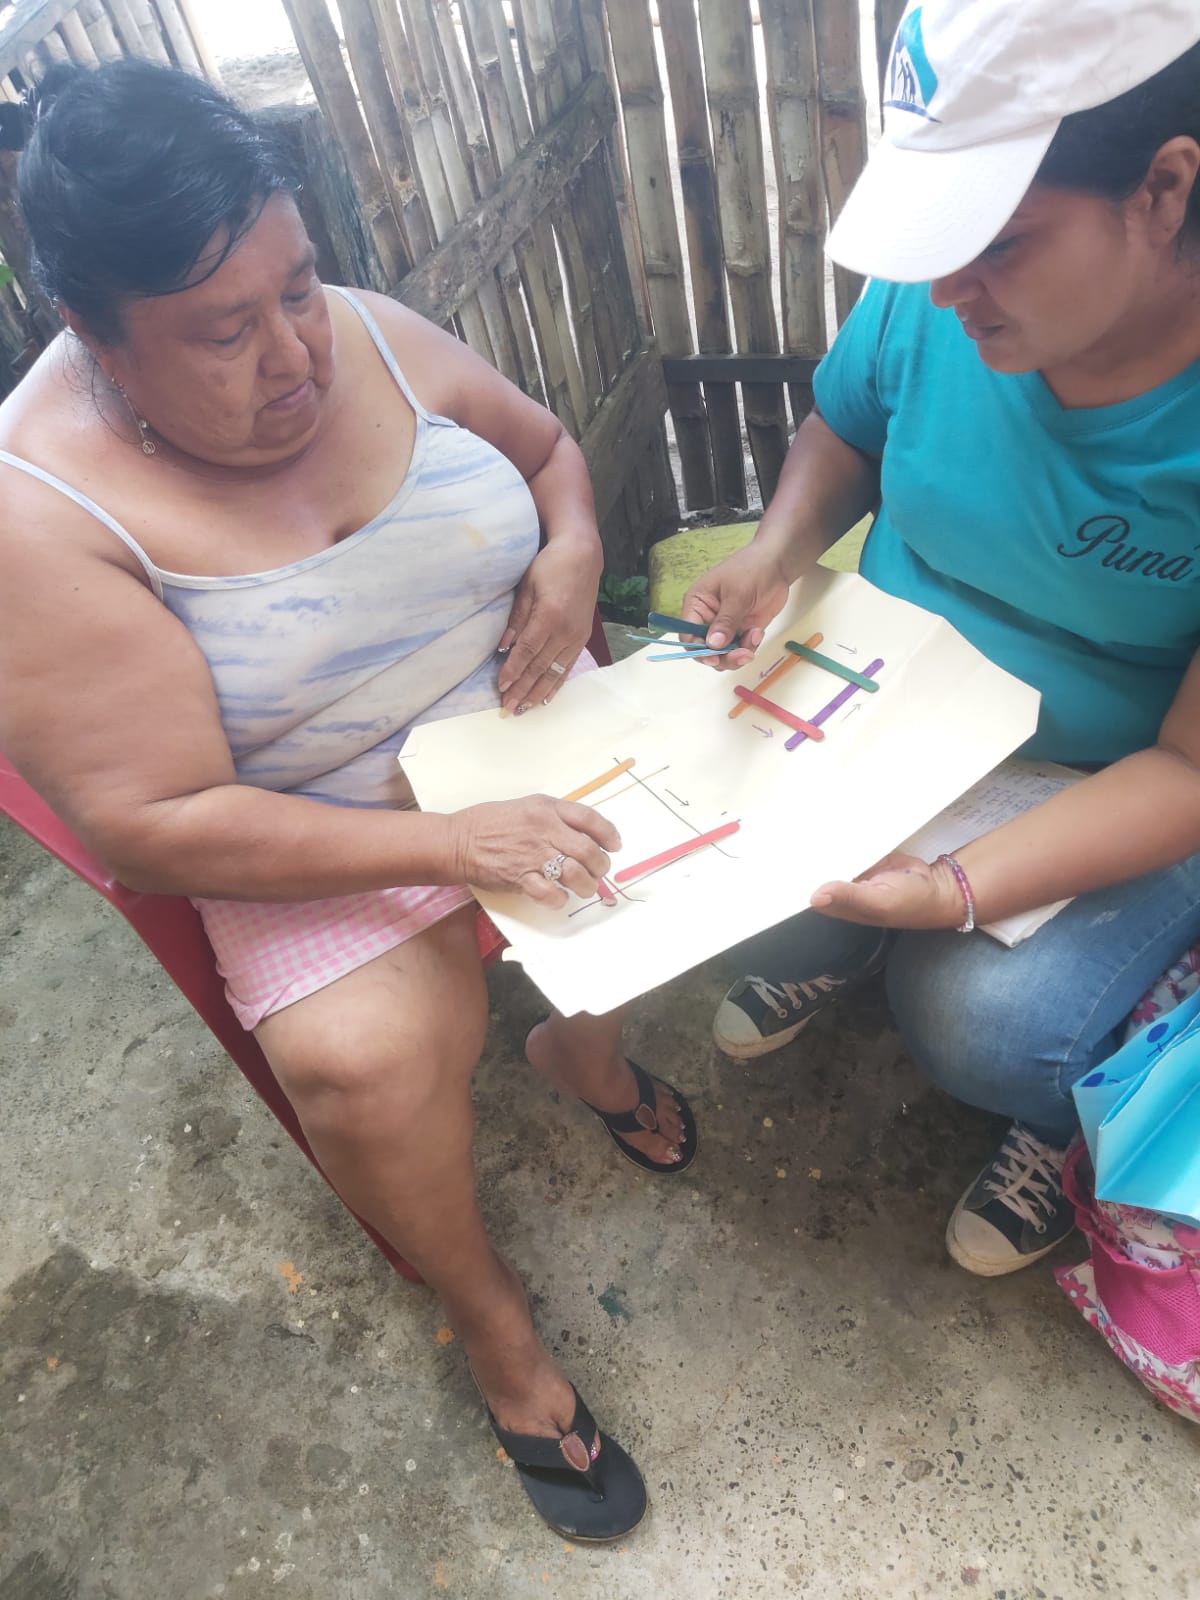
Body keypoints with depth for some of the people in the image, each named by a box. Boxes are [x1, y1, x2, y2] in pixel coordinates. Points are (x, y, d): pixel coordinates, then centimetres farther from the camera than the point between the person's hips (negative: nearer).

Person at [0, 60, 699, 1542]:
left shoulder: (370, 338, -3)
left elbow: (547, 442, 13)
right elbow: (148, 822, -20)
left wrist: (574, 545, -12)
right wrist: (449, 841, -30)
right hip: (323, 838, -4)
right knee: (362, 1060, -28)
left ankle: (581, 1046, 15)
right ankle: (488, 1317, 5)